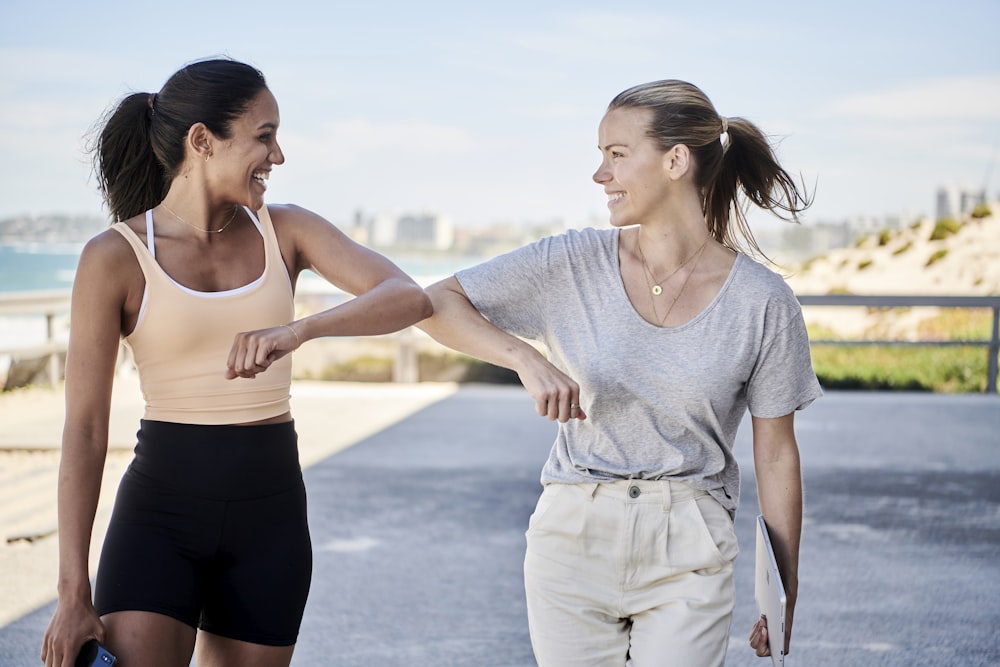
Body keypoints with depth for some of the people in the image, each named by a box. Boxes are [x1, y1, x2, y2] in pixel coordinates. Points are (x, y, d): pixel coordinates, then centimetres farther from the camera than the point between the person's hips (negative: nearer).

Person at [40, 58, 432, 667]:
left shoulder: (288, 229, 1)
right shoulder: (114, 257, -8)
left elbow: (410, 299, -14)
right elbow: (84, 430, -8)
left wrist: (298, 329, -33)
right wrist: (73, 593, -10)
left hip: (269, 520, 3)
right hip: (160, 512, -3)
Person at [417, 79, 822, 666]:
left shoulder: (763, 301, -6)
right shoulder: (575, 263, -3)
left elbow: (777, 456, 1)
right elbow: (436, 303, -1)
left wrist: (785, 596, 5)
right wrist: (527, 359, -18)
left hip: (687, 555, -1)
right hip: (573, 536, 2)